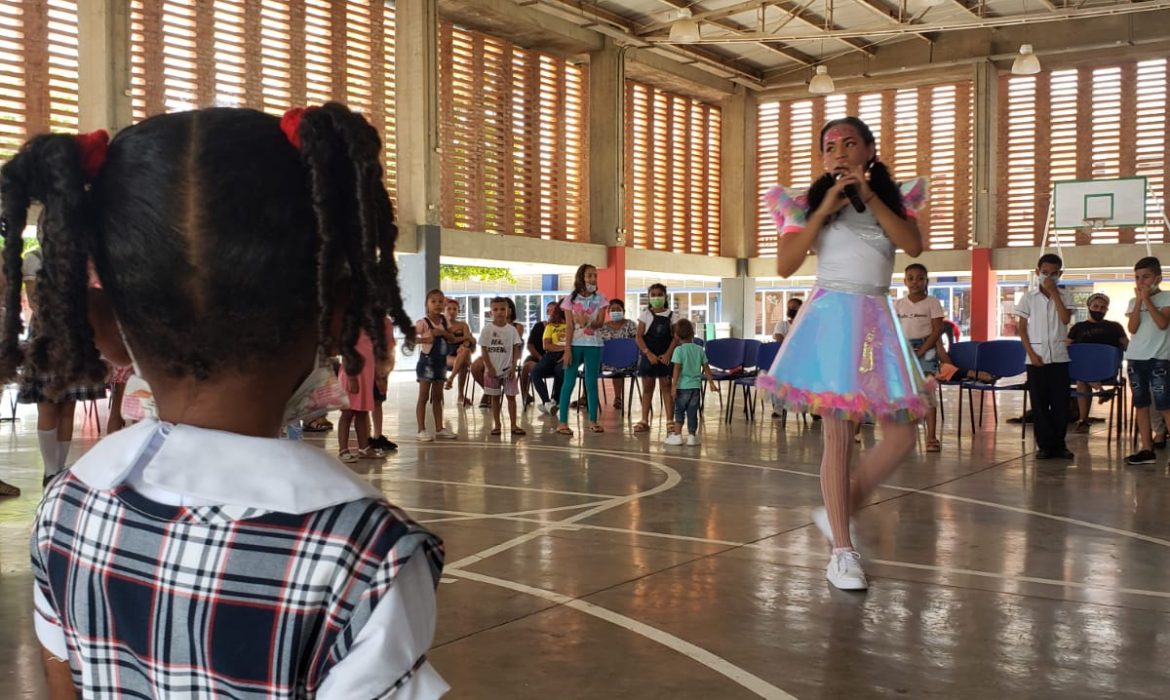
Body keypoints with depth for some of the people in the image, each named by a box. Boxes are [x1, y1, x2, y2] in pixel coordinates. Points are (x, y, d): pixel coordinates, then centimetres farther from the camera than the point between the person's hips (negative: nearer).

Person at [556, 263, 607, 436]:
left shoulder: (600, 299, 3)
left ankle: (593, 420, 13)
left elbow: (600, 322, -7)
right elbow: (569, 326, -4)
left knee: (591, 383, 7)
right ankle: (562, 422, 1)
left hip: (593, 345, 1)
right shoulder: (571, 299, -1)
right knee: (568, 383, -1)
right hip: (575, 344, -1)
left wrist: (588, 323, -29)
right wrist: (567, 349, -9)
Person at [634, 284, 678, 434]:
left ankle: (669, 421, 2)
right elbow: (639, 337, -2)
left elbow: (676, 337, -1)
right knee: (647, 388, 6)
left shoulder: (671, 315, 2)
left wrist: (668, 354, -11)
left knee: (666, 388, 1)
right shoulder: (645, 315, 2)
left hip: (666, 357, -1)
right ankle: (644, 421, 10)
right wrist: (649, 354, -12)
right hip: (648, 356, 1)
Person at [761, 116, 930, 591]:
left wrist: (870, 196, -10)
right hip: (831, 317, -4)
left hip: (878, 319, 4)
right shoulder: (811, 203, 4)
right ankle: (842, 552, 1)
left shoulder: (893, 200, 12)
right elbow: (785, 265, -8)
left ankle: (838, 513, 19)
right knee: (839, 435, -6)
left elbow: (914, 246, -7)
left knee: (901, 435, 1)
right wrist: (824, 209, -10)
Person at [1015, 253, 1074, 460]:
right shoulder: (1028, 297, 3)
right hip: (1036, 357, -1)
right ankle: (1044, 445, 9)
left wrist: (1054, 292, -11)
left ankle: (1059, 444, 12)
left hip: (1059, 357, 1)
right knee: (1039, 403, 2)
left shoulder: (1064, 296, 5)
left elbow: (1065, 319, -12)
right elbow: (1022, 328, 2)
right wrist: (1031, 353, -7)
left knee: (1061, 402, 2)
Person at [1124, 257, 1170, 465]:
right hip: (1135, 358, 5)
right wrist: (1139, 301, -9)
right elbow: (1132, 328, -3)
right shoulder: (1133, 302, 11)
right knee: (1140, 404, 6)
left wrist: (1147, 300, -14)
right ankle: (1147, 450, 10)